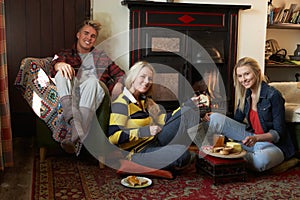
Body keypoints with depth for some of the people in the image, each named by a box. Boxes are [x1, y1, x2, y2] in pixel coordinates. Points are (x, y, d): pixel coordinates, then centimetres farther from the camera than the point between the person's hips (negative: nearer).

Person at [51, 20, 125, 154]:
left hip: (95, 90, -1)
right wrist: (60, 64, -22)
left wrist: (118, 85, -4)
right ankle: (73, 120, -52)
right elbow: (55, 63, 5)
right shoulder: (66, 54, 29)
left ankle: (74, 138, -53)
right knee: (62, 73, -30)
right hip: (70, 93, 1)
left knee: (91, 81, -36)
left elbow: (120, 74, 22)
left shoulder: (101, 56, 32)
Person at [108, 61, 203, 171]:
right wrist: (144, 131, -27)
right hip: (138, 152, -8)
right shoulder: (121, 103, -13)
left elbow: (164, 119, 13)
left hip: (155, 142, 8)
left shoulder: (146, 101, 15)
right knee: (182, 154, -30)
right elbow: (113, 137, -20)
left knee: (187, 111, 2)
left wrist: (188, 105, 7)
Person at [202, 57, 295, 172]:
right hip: (251, 137, 5)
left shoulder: (273, 95, -18)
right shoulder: (245, 94, 2)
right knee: (215, 118, -11)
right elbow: (236, 120, 11)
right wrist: (214, 117, -6)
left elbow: (279, 133, -18)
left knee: (261, 160, -42)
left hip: (274, 144, -5)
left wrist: (256, 138, -36)